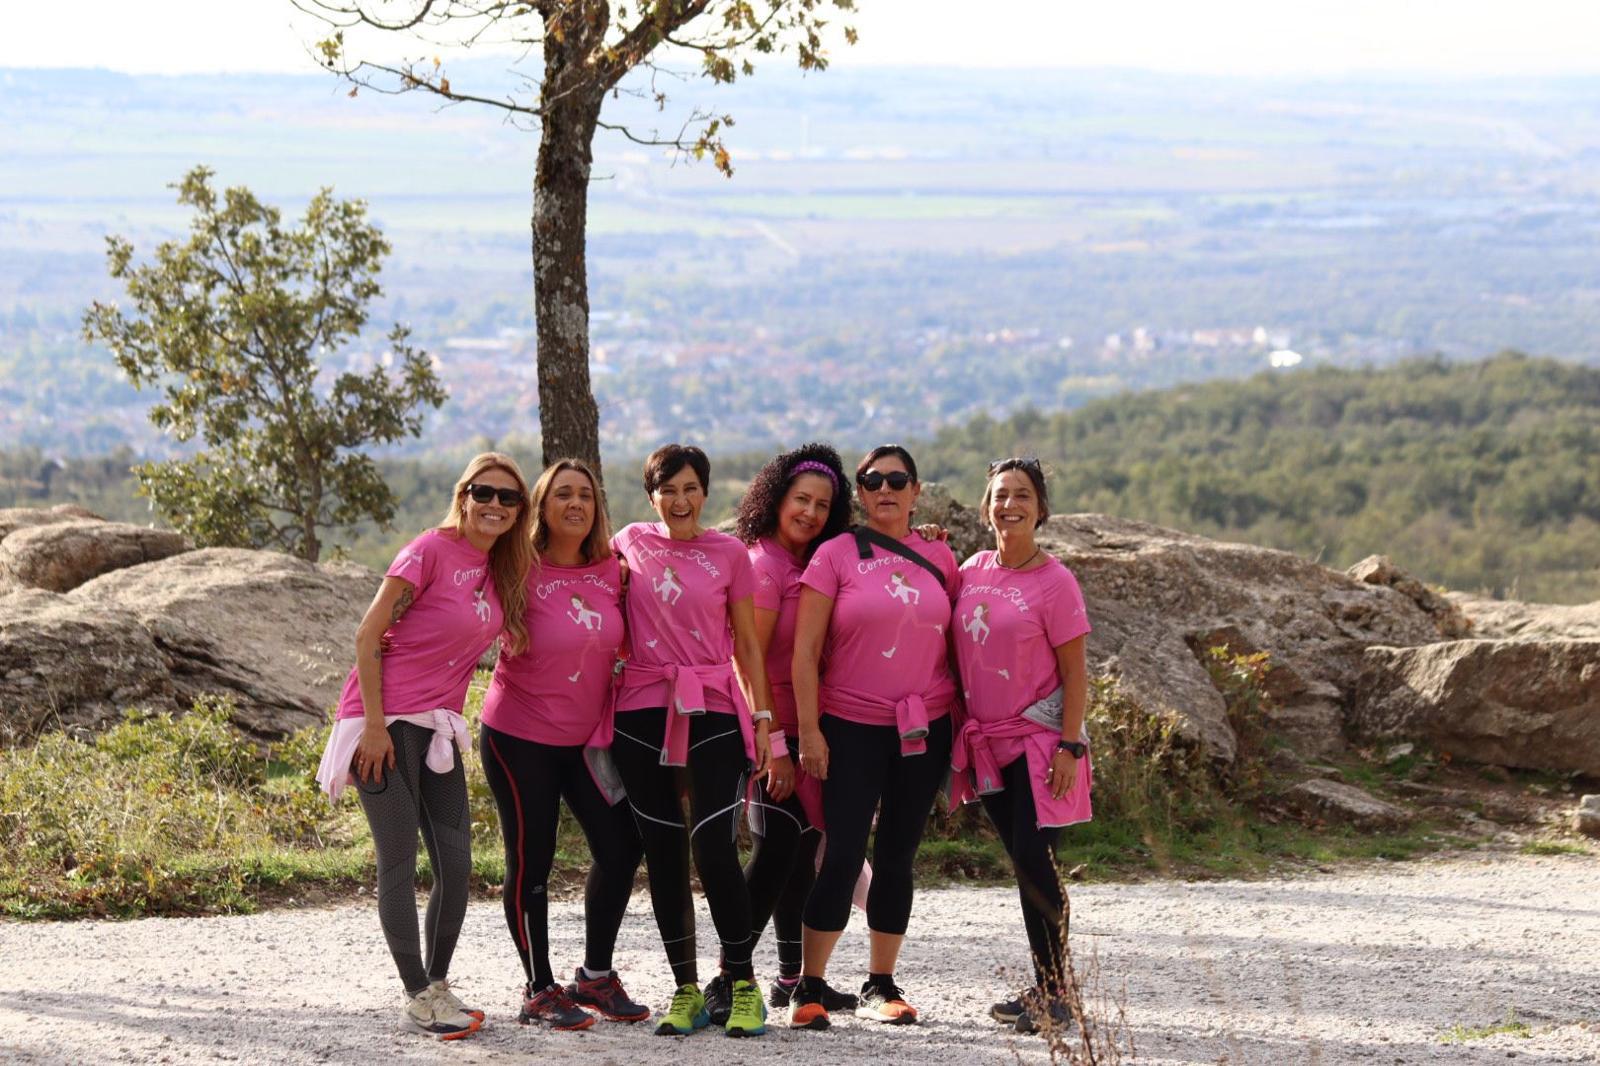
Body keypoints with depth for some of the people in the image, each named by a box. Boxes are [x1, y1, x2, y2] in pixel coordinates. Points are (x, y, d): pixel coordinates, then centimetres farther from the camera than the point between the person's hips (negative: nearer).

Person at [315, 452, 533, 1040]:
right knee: (400, 862, -2)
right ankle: (417, 998, 2)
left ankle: (438, 986, 20)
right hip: (386, 723, -7)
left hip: (437, 727, 7)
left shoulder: (502, 573, 10)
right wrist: (374, 724, -16)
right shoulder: (432, 551, -11)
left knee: (456, 864, 6)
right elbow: (368, 636, -13)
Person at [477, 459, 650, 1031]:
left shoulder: (611, 569, 0)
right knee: (531, 859, 0)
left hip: (585, 736, 5)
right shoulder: (521, 570, -13)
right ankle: (539, 991, 10)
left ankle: (595, 977, 20)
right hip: (520, 736, -5)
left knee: (621, 847, 5)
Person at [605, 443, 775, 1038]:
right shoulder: (630, 543, 7)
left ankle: (743, 983, 0)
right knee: (663, 854, 5)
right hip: (642, 712, 2)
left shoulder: (729, 554, 3)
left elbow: (747, 643, 6)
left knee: (714, 847, -13)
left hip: (713, 713, -2)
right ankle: (686, 989, 13)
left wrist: (762, 714, 1)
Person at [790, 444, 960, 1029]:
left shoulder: (939, 559, 7)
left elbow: (953, 643, 12)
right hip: (852, 727, -3)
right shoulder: (837, 555, -3)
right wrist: (809, 730, -11)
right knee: (844, 854, -9)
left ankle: (881, 987, 16)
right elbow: (805, 649, -5)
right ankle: (809, 989, -3)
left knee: (896, 856, 8)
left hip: (925, 729, 3)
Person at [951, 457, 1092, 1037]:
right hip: (987, 740, 6)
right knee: (1022, 863, 10)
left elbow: (1073, 672, -9)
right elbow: (951, 645, 20)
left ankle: (1055, 995, -3)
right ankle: (1043, 988, 17)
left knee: (1035, 863, -10)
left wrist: (1070, 745, -15)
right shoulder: (971, 571, 6)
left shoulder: (1053, 581, -10)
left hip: (1038, 741, -6)